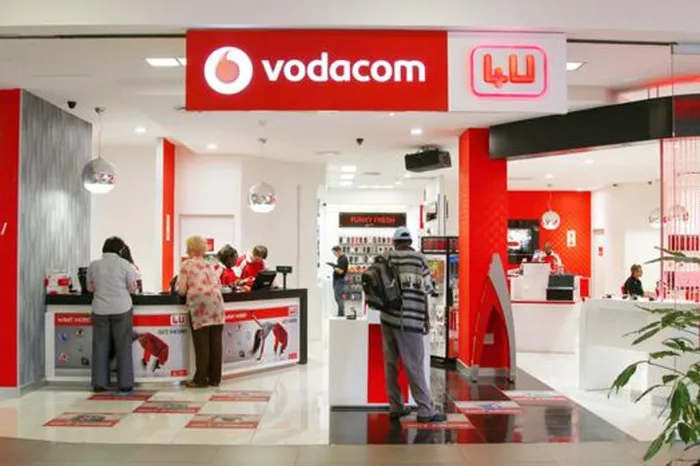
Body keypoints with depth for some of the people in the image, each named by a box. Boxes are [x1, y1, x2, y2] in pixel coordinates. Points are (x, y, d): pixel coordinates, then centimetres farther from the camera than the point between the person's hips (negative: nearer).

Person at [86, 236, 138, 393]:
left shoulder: (93, 265, 2)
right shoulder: (125, 265, -6)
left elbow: (90, 288, 11)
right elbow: (132, 288, -2)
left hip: (100, 310, 2)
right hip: (122, 309, -2)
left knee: (100, 346, 9)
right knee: (123, 347, 4)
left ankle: (100, 383, 11)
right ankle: (125, 383, 6)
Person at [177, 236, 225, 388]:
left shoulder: (187, 264, 5)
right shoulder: (210, 265, 21)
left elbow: (181, 290, 1)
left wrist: (188, 289, 21)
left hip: (200, 304, -5)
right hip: (216, 302, 5)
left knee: (202, 343, 0)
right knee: (216, 342, 7)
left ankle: (201, 379, 5)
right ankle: (215, 378, 13)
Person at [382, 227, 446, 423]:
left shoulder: (387, 258, 7)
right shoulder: (419, 258, 0)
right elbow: (425, 291, -2)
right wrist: (426, 318, 7)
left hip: (388, 317, 4)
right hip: (409, 319, -4)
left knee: (391, 363, 11)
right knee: (414, 366, 0)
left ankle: (395, 407, 17)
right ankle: (426, 410, 3)